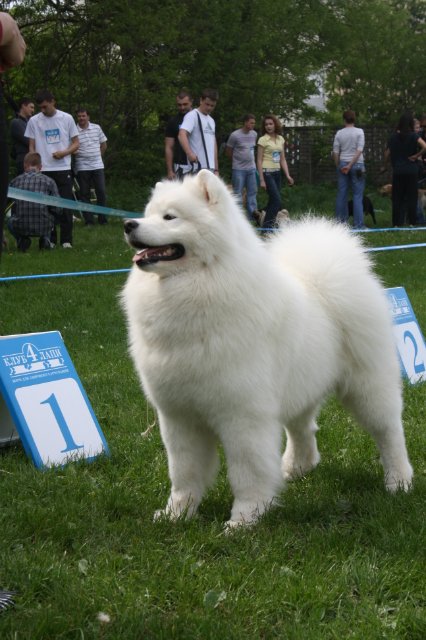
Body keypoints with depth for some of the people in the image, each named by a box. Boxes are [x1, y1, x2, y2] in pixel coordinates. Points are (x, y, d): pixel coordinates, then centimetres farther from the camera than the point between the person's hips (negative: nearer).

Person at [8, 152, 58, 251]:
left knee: (10, 221, 35)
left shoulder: (15, 181, 6)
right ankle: (45, 239, 15)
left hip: (20, 228, 0)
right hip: (43, 227, 0)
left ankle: (21, 239, 8)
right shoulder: (49, 181, 2)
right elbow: (57, 208, 1)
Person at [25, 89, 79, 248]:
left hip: (63, 169, -1)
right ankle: (50, 239, 9)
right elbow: (32, 147, 9)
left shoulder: (66, 118, 3)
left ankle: (66, 240, 3)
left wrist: (64, 153, -13)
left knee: (66, 206, -2)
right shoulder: (34, 121, 5)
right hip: (43, 170, 1)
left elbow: (76, 143, 6)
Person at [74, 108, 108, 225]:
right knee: (84, 193, 2)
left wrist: (97, 156, 12)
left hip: (98, 165, 2)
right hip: (82, 167, -2)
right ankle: (89, 220, 8)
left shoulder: (96, 128, 6)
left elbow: (103, 145, 17)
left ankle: (103, 219, 9)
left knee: (101, 192, 1)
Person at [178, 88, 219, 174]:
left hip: (210, 168, 9)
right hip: (197, 167, -9)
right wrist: (189, 153, -37)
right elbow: (182, 135, -21)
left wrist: (216, 169, 19)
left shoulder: (211, 121, 22)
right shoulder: (192, 116, -5)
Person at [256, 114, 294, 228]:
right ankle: (266, 225, -5)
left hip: (277, 173, 6)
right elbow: (259, 161, -6)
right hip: (267, 173, -6)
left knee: (273, 202, 6)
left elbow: (283, 159, 15)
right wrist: (261, 180, -11)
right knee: (277, 202, -13)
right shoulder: (263, 140, -5)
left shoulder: (280, 139, 12)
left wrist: (287, 175, 6)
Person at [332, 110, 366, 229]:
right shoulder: (359, 132, -4)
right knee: (357, 195, -1)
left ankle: (340, 220, 11)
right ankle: (358, 224, -3)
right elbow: (359, 150, -12)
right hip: (357, 164, -3)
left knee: (341, 193, 9)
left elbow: (335, 152, 2)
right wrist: (350, 165, -10)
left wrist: (338, 166, 12)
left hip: (342, 163, 3)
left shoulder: (339, 133, 2)